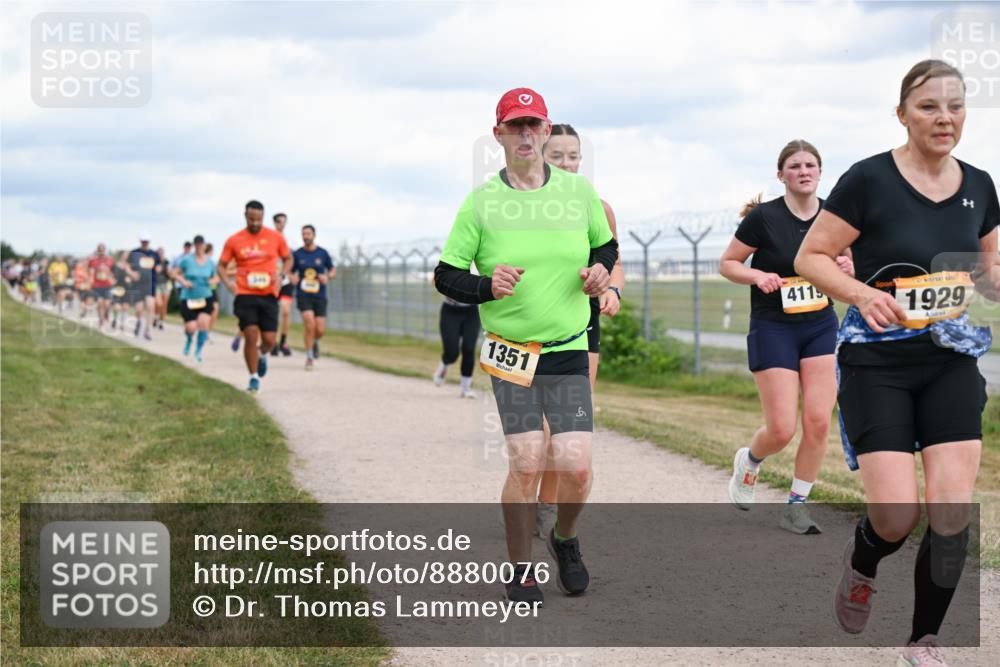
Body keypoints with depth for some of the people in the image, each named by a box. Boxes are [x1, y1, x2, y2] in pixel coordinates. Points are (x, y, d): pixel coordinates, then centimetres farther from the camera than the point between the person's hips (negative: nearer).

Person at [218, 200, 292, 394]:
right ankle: (254, 378, 1)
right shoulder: (234, 240, 1)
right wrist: (227, 282, -11)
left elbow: (288, 259, 15)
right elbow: (222, 265, 9)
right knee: (251, 334, -13)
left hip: (268, 295, 1)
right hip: (245, 295, -1)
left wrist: (281, 275, -5)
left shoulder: (275, 237, 3)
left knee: (269, 340, -2)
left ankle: (262, 355, 36)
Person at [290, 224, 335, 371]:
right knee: (310, 325, -18)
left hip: (319, 296, 1)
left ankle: (315, 342, 35)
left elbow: (333, 269, 13)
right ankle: (309, 357, -3)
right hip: (303, 295, -1)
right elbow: (291, 272, 12)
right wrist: (292, 278, -11)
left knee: (320, 330, -3)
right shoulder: (297, 254, 1)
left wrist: (328, 277, -8)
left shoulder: (323, 254, 2)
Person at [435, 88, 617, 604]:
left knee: (576, 466, -8)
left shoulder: (579, 191, 4)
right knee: (527, 463, -12)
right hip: (509, 351, -2)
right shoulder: (481, 202, -2)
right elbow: (445, 276, 0)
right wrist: (486, 286, -19)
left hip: (569, 351, 2)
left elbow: (606, 245, 20)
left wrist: (600, 270, -2)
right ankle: (519, 570, 9)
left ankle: (565, 540, 25)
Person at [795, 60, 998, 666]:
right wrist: (863, 294, -22)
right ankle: (861, 566, 27)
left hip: (951, 362, 4)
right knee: (898, 516, -10)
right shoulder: (870, 180, -11)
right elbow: (810, 257, -6)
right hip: (878, 362, -4)